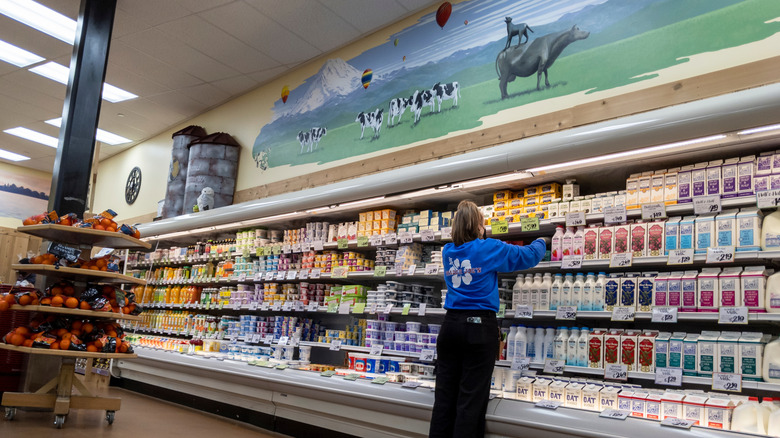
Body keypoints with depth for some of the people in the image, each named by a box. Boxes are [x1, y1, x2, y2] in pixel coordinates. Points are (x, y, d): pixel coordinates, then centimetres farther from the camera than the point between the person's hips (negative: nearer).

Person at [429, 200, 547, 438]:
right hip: (480, 327, -5)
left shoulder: (448, 252, 9)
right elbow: (528, 256, 7)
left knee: (444, 398, 7)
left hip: (450, 326, 5)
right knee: (471, 400, 0)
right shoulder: (489, 248, -4)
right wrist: (541, 242, 27)